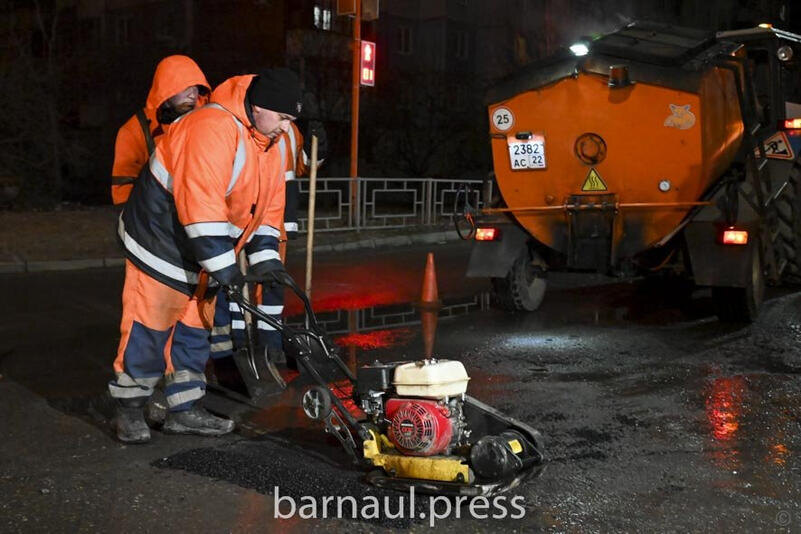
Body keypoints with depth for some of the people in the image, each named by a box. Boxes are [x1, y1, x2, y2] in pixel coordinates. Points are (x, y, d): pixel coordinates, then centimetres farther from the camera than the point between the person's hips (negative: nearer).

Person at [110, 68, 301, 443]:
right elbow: (201, 202, -31)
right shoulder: (213, 128, -25)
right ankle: (129, 410, 11)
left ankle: (185, 410, 22)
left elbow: (268, 205, 10)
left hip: (202, 254, 9)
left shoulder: (269, 145, 7)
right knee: (150, 327, -2)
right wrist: (222, 262, -30)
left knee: (194, 329, 12)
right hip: (163, 241, -9)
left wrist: (265, 256, -2)